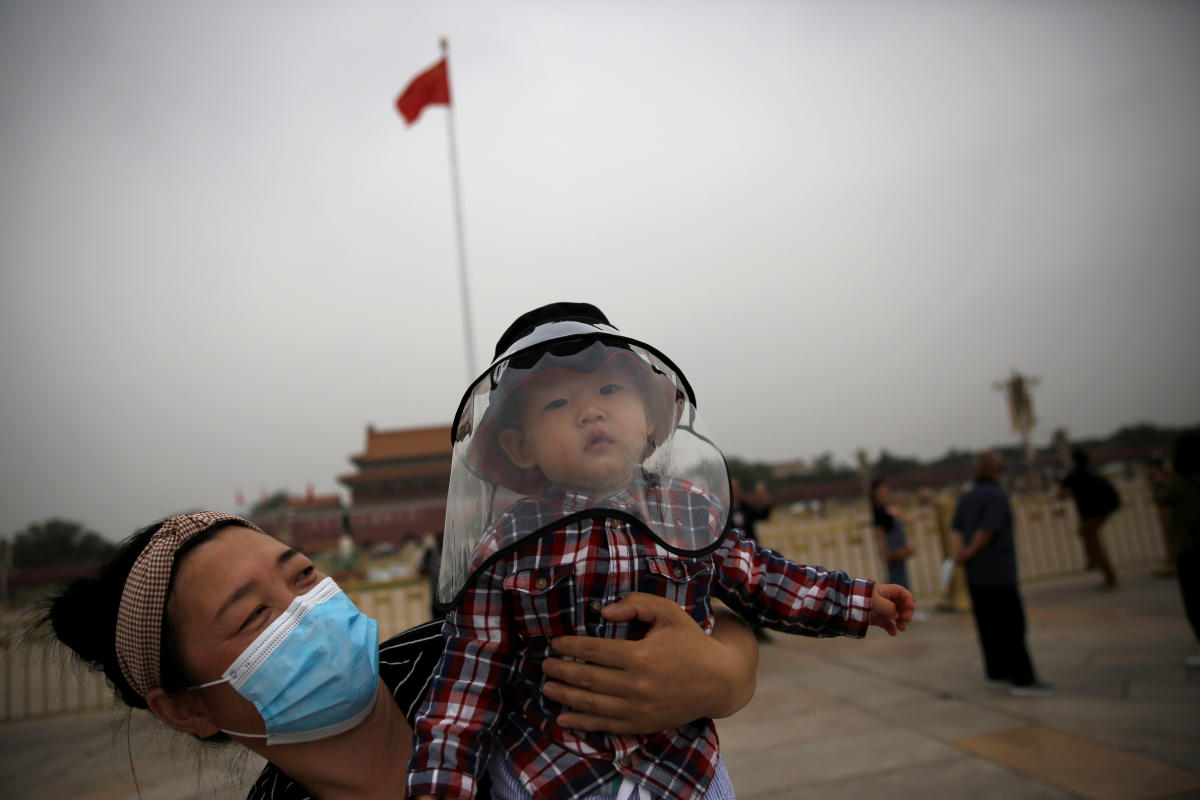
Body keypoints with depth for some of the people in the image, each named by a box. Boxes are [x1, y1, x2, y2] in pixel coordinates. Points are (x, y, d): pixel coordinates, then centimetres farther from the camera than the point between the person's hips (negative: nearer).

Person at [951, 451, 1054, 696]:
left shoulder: (965, 499, 12)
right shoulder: (997, 496, -12)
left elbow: (955, 528, 3)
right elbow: (988, 530, -20)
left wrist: (959, 549, -11)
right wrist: (970, 552, -8)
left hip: (975, 575, 8)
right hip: (998, 574, -7)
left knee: (988, 626, 11)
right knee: (1012, 626, -2)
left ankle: (998, 674, 16)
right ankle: (1022, 679, 1)